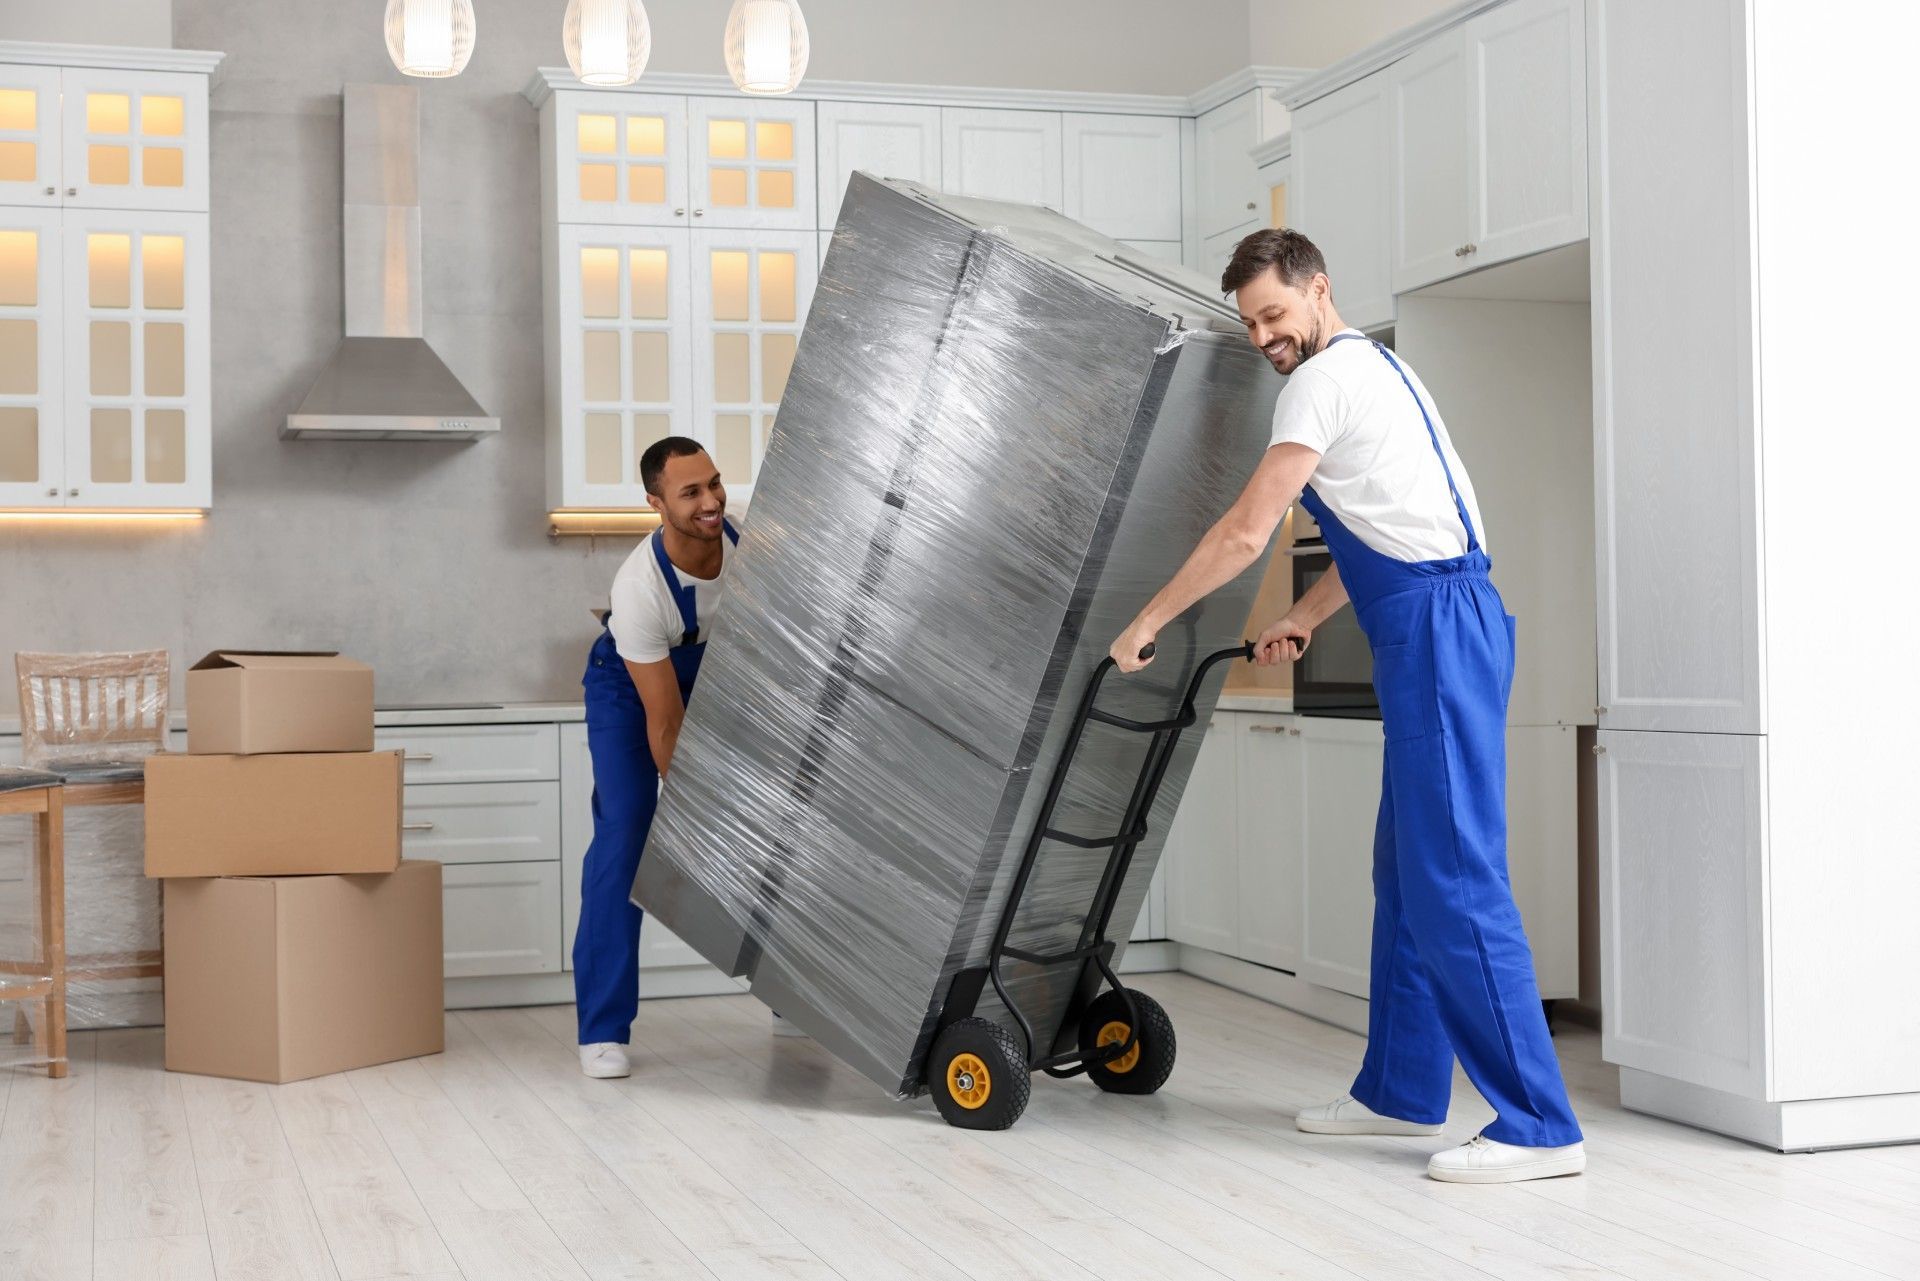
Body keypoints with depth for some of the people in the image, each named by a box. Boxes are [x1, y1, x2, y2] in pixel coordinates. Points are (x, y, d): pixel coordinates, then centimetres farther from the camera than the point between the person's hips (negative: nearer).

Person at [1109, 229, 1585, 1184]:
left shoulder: (1328, 378, -7)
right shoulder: (1371, 367, 24)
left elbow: (1244, 535, -11)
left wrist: (1145, 624, -3)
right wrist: (1304, 620, 21)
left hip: (1437, 632, -11)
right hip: (1432, 634, 11)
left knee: (1452, 880, -12)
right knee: (1406, 874, 14)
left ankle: (1538, 1127, -11)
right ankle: (1401, 1090, 22)